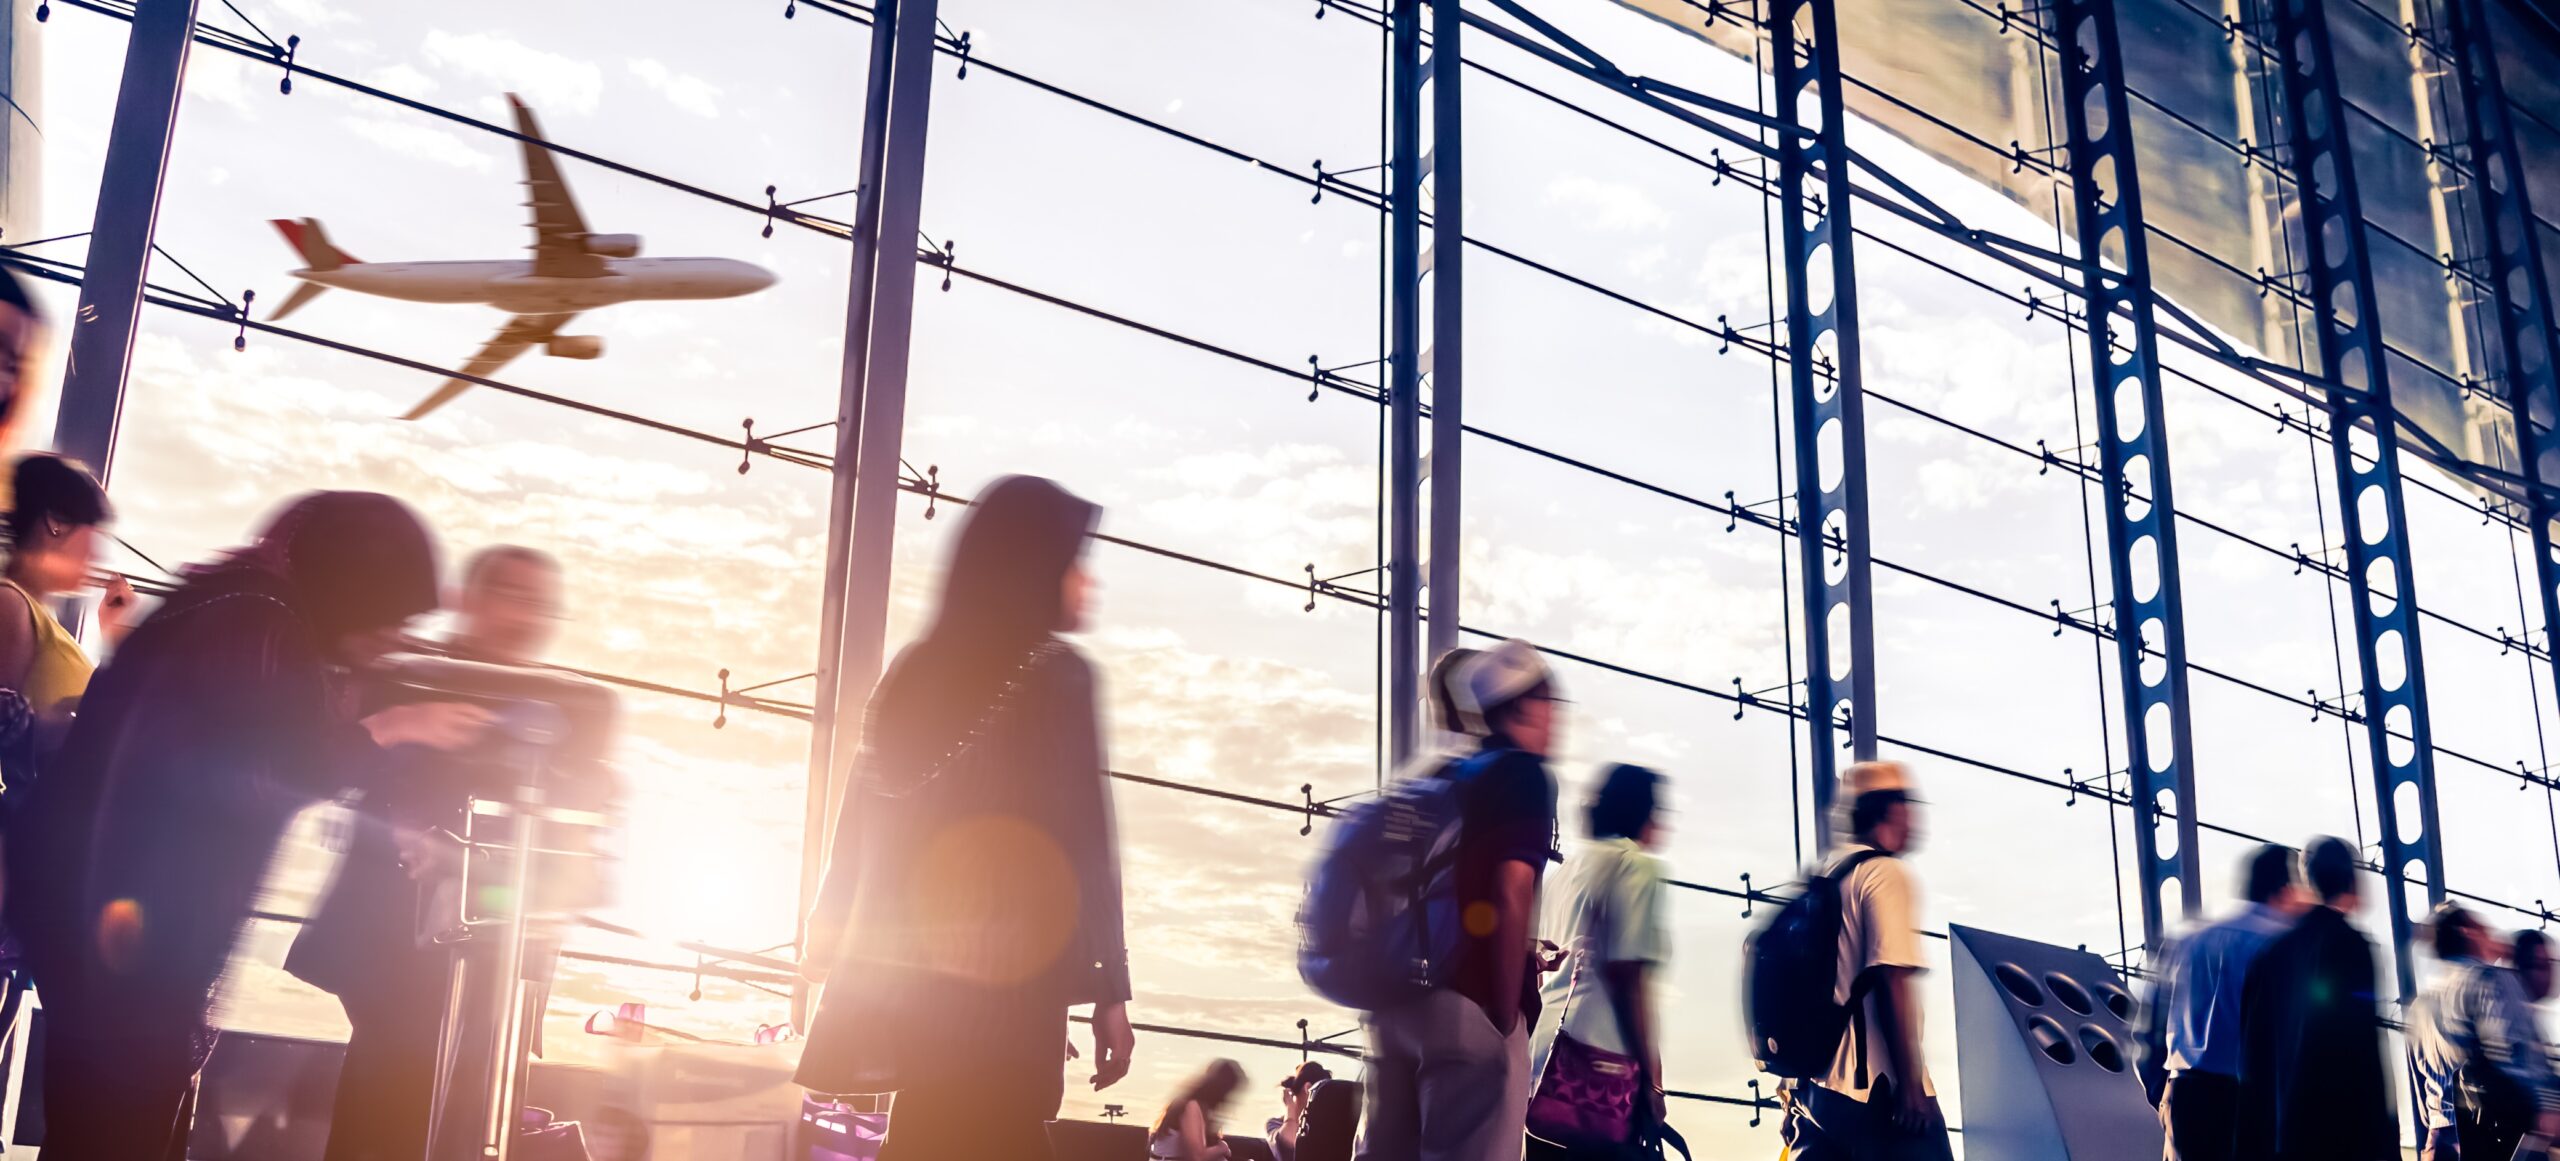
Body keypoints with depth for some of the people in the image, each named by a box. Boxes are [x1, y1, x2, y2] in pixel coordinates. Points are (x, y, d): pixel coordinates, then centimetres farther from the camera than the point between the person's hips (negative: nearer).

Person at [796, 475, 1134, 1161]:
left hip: (900, 978, 7)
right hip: (1004, 986, -7)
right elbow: (1085, 843, -10)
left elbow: (861, 825, 15)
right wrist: (1109, 993, -8)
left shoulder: (915, 671, 12)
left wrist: (830, 937, 24)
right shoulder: (1058, 675, -6)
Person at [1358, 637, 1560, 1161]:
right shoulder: (1524, 774, -3)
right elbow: (1511, 892, -14)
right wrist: (1507, 1014, -11)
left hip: (1395, 999, 8)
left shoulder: (1438, 779, 20)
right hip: (1470, 1004, -8)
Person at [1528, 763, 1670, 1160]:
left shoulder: (1572, 864, 18)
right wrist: (1651, 1079, -11)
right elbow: (1628, 977, -13)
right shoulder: (1638, 867, -5)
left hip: (1545, 1042, 9)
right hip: (1600, 1052, -9)